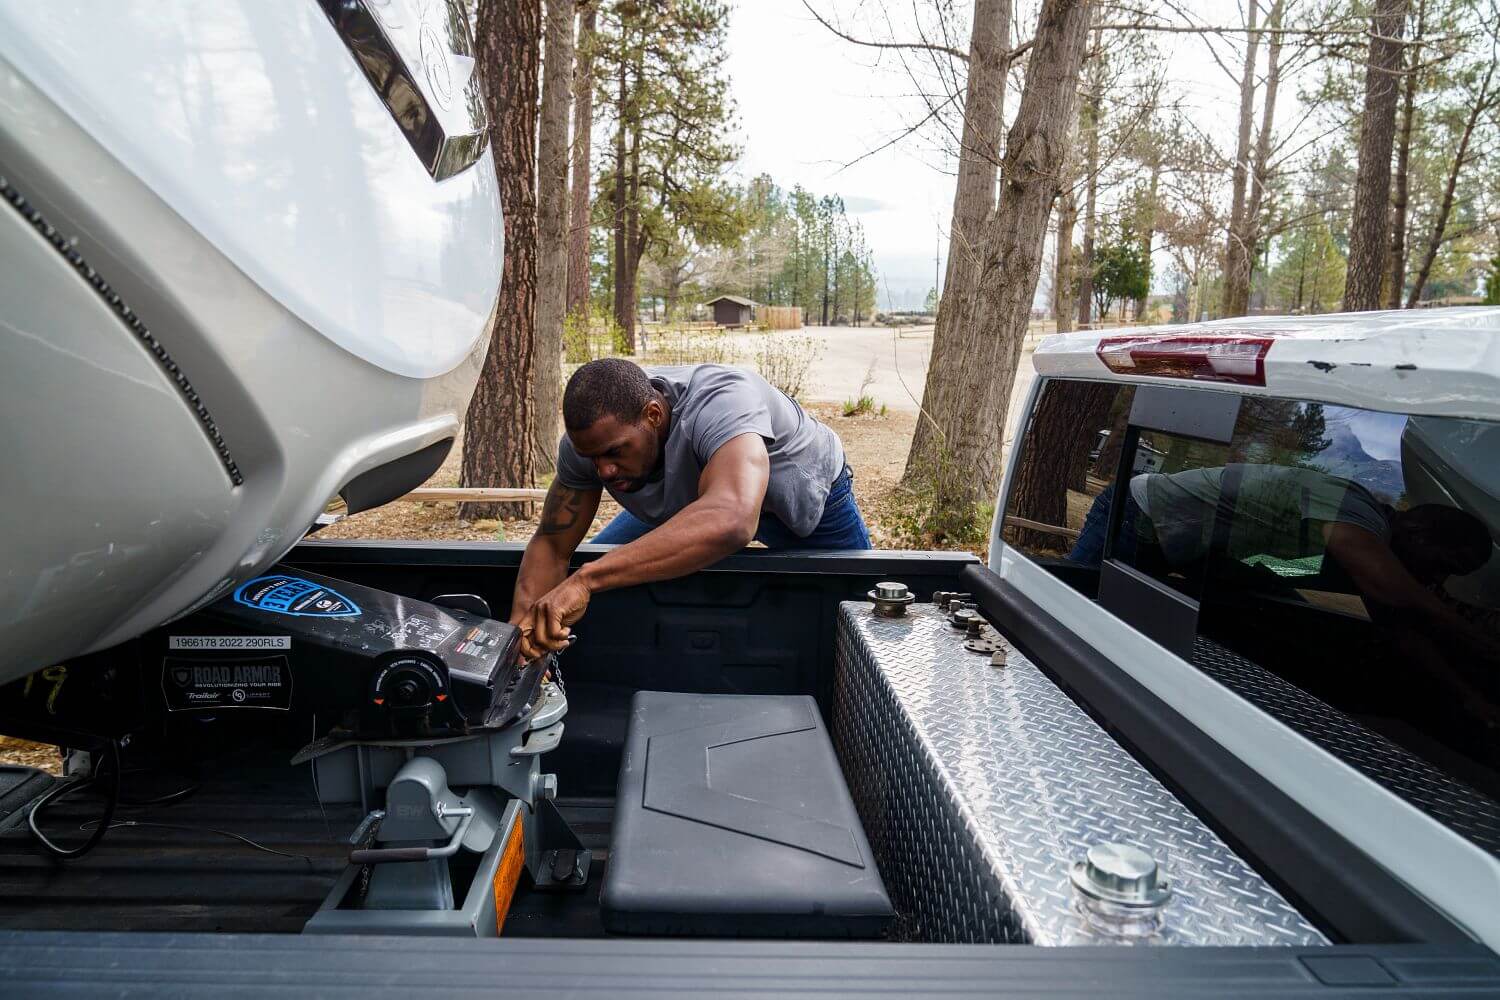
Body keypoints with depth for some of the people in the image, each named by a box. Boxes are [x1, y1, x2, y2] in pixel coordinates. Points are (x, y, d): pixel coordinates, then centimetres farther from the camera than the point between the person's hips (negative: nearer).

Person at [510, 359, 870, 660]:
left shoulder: (722, 403, -48)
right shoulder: (590, 436, -29)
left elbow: (733, 521, -66)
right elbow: (551, 545, -20)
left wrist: (587, 580, -70)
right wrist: (521, 625, -39)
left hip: (809, 494, -4)